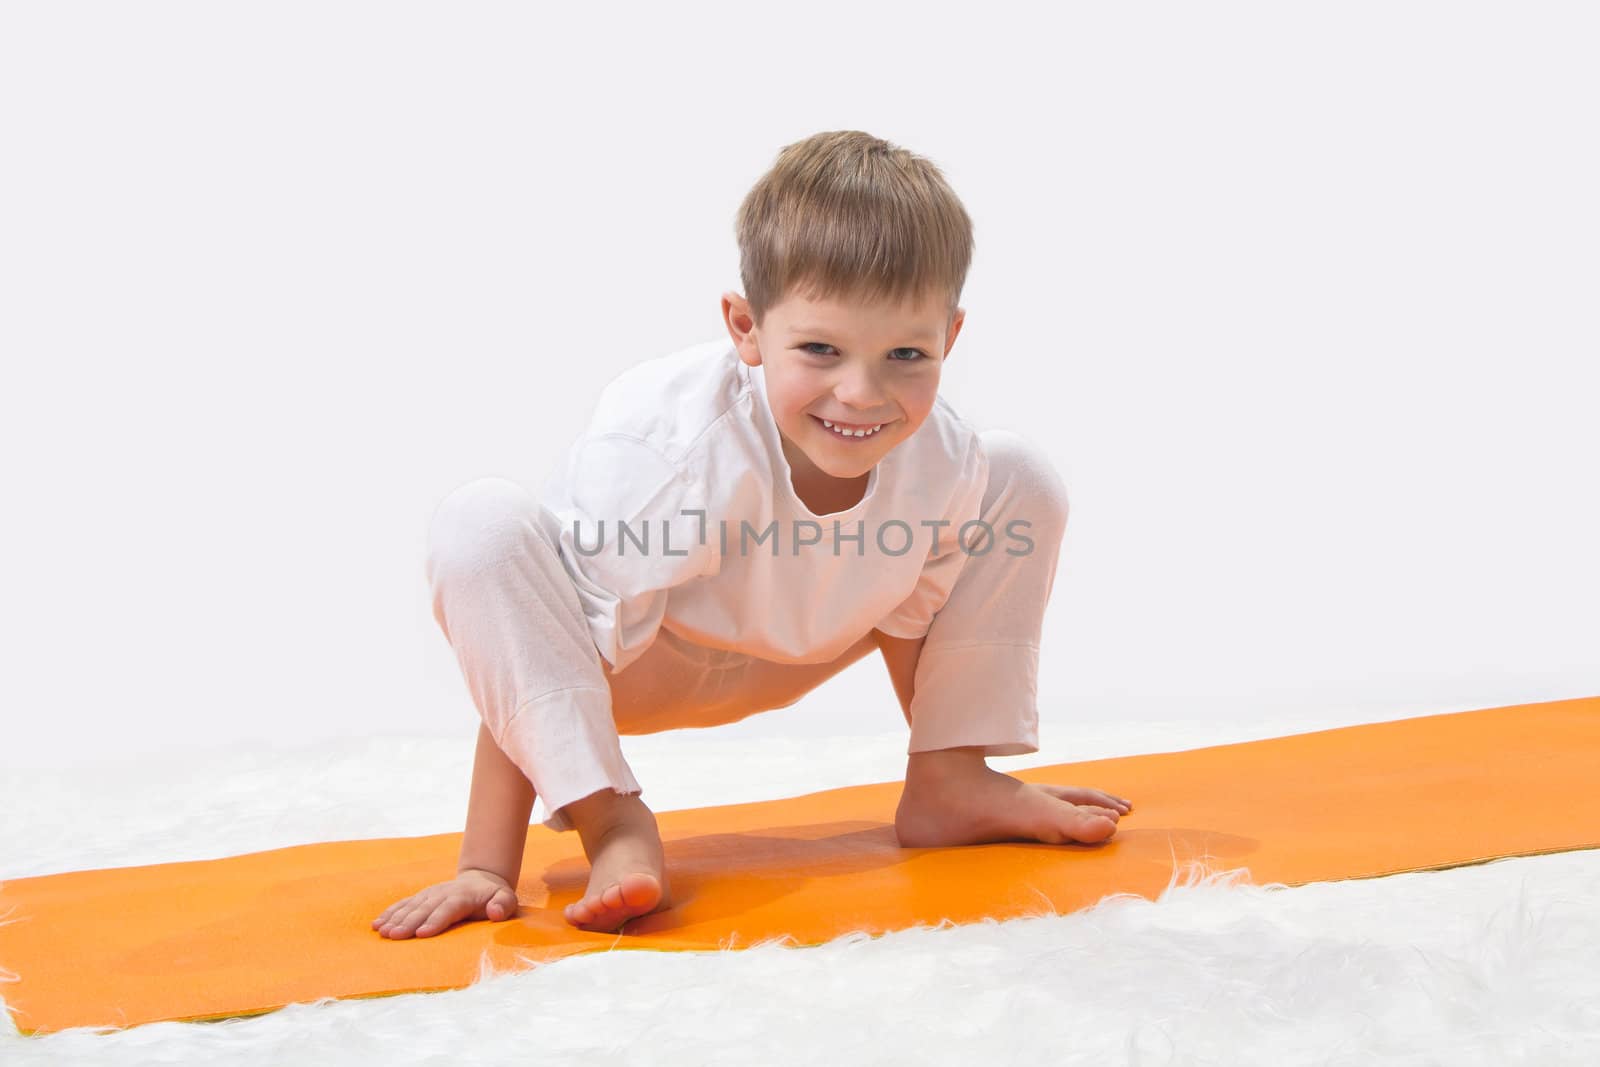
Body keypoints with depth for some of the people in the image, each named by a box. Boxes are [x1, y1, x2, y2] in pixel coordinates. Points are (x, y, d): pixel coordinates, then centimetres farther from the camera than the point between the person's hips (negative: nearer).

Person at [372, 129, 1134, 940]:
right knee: (481, 525, -37)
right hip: (631, 661, -5)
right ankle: (612, 824, -30)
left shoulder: (954, 466, -24)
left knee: (1025, 480, -5)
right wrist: (486, 870, -35)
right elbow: (535, 655, -36)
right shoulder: (670, 460, -40)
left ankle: (950, 787, -1)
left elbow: (912, 623, -3)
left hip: (781, 661, 5)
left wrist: (952, 762, 6)